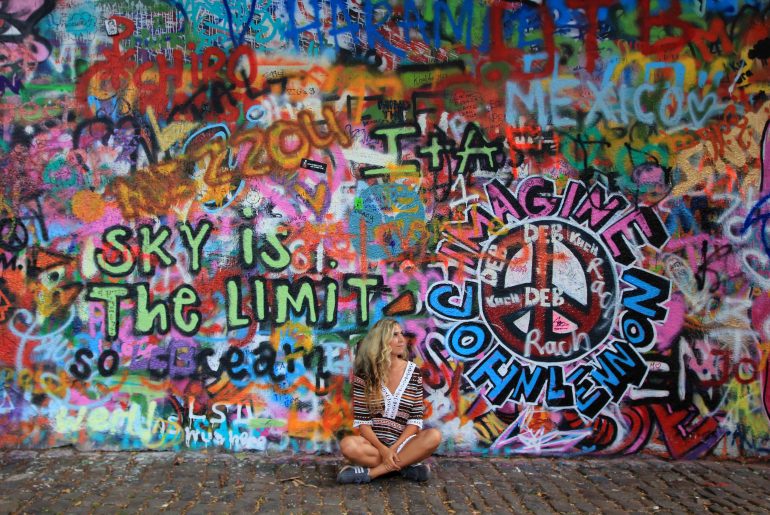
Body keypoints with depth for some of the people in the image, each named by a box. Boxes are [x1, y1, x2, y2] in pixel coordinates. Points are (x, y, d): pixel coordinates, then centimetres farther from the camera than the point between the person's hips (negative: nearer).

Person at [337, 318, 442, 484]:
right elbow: (362, 420, -4)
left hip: (402, 442, 2)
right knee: (348, 445, -33)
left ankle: (370, 472, -24)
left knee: (434, 436, -29)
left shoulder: (413, 373, 2)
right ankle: (406, 465, -18)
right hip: (373, 443, -2)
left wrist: (394, 448, -14)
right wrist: (383, 449, -19)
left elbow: (415, 419, 0)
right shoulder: (365, 374, -2)